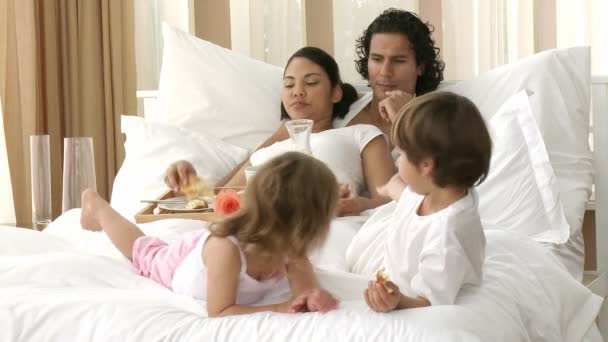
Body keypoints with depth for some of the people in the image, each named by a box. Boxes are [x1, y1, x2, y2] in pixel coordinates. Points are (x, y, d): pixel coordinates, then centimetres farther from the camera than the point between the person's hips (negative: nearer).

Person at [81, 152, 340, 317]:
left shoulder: (289, 244, -37)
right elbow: (219, 312, -49)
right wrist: (278, 310, -58)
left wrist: (315, 297, -62)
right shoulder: (226, 250, -54)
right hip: (177, 262, -3)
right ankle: (96, 207, 52)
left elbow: (306, 288, -38)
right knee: (142, 248, 29)